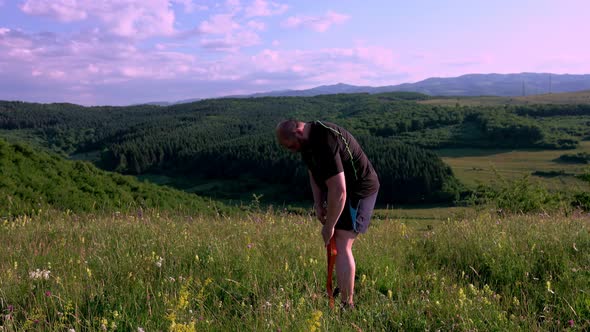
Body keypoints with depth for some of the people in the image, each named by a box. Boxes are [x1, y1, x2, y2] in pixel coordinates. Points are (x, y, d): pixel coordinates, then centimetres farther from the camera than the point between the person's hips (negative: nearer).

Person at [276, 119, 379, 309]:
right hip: (338, 189, 10)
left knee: (341, 246, -13)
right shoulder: (307, 139, 0)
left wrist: (329, 226, -23)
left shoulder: (324, 144, -32)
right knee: (333, 245, 16)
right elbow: (313, 172, 14)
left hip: (358, 191, -10)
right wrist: (318, 203, 2)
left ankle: (347, 305, -7)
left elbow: (338, 191, -33)